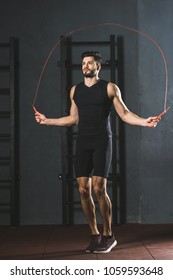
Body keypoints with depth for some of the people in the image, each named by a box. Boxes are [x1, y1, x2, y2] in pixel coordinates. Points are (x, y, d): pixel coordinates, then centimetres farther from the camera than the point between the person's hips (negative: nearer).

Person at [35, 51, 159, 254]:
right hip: (82, 143, 4)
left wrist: (144, 121, -13)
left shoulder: (109, 88, 2)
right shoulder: (75, 90, 14)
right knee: (83, 190, -1)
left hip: (102, 142, -4)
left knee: (99, 188, -12)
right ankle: (94, 235, 13)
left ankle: (108, 235, 3)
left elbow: (124, 114, 2)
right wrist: (47, 121, 23)